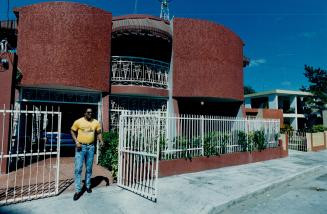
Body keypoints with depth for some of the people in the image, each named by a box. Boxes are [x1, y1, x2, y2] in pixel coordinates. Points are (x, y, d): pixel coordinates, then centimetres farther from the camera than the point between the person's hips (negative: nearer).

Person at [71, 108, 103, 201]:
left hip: (91, 147, 2)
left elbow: (98, 133, 9)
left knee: (89, 168, 13)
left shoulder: (96, 122, 1)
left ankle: (88, 186, 32)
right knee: (78, 169, -4)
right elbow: (72, 131, 2)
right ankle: (78, 190, 6)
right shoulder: (78, 121, -6)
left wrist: (101, 141, -7)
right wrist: (76, 141, -10)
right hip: (80, 147, -2)